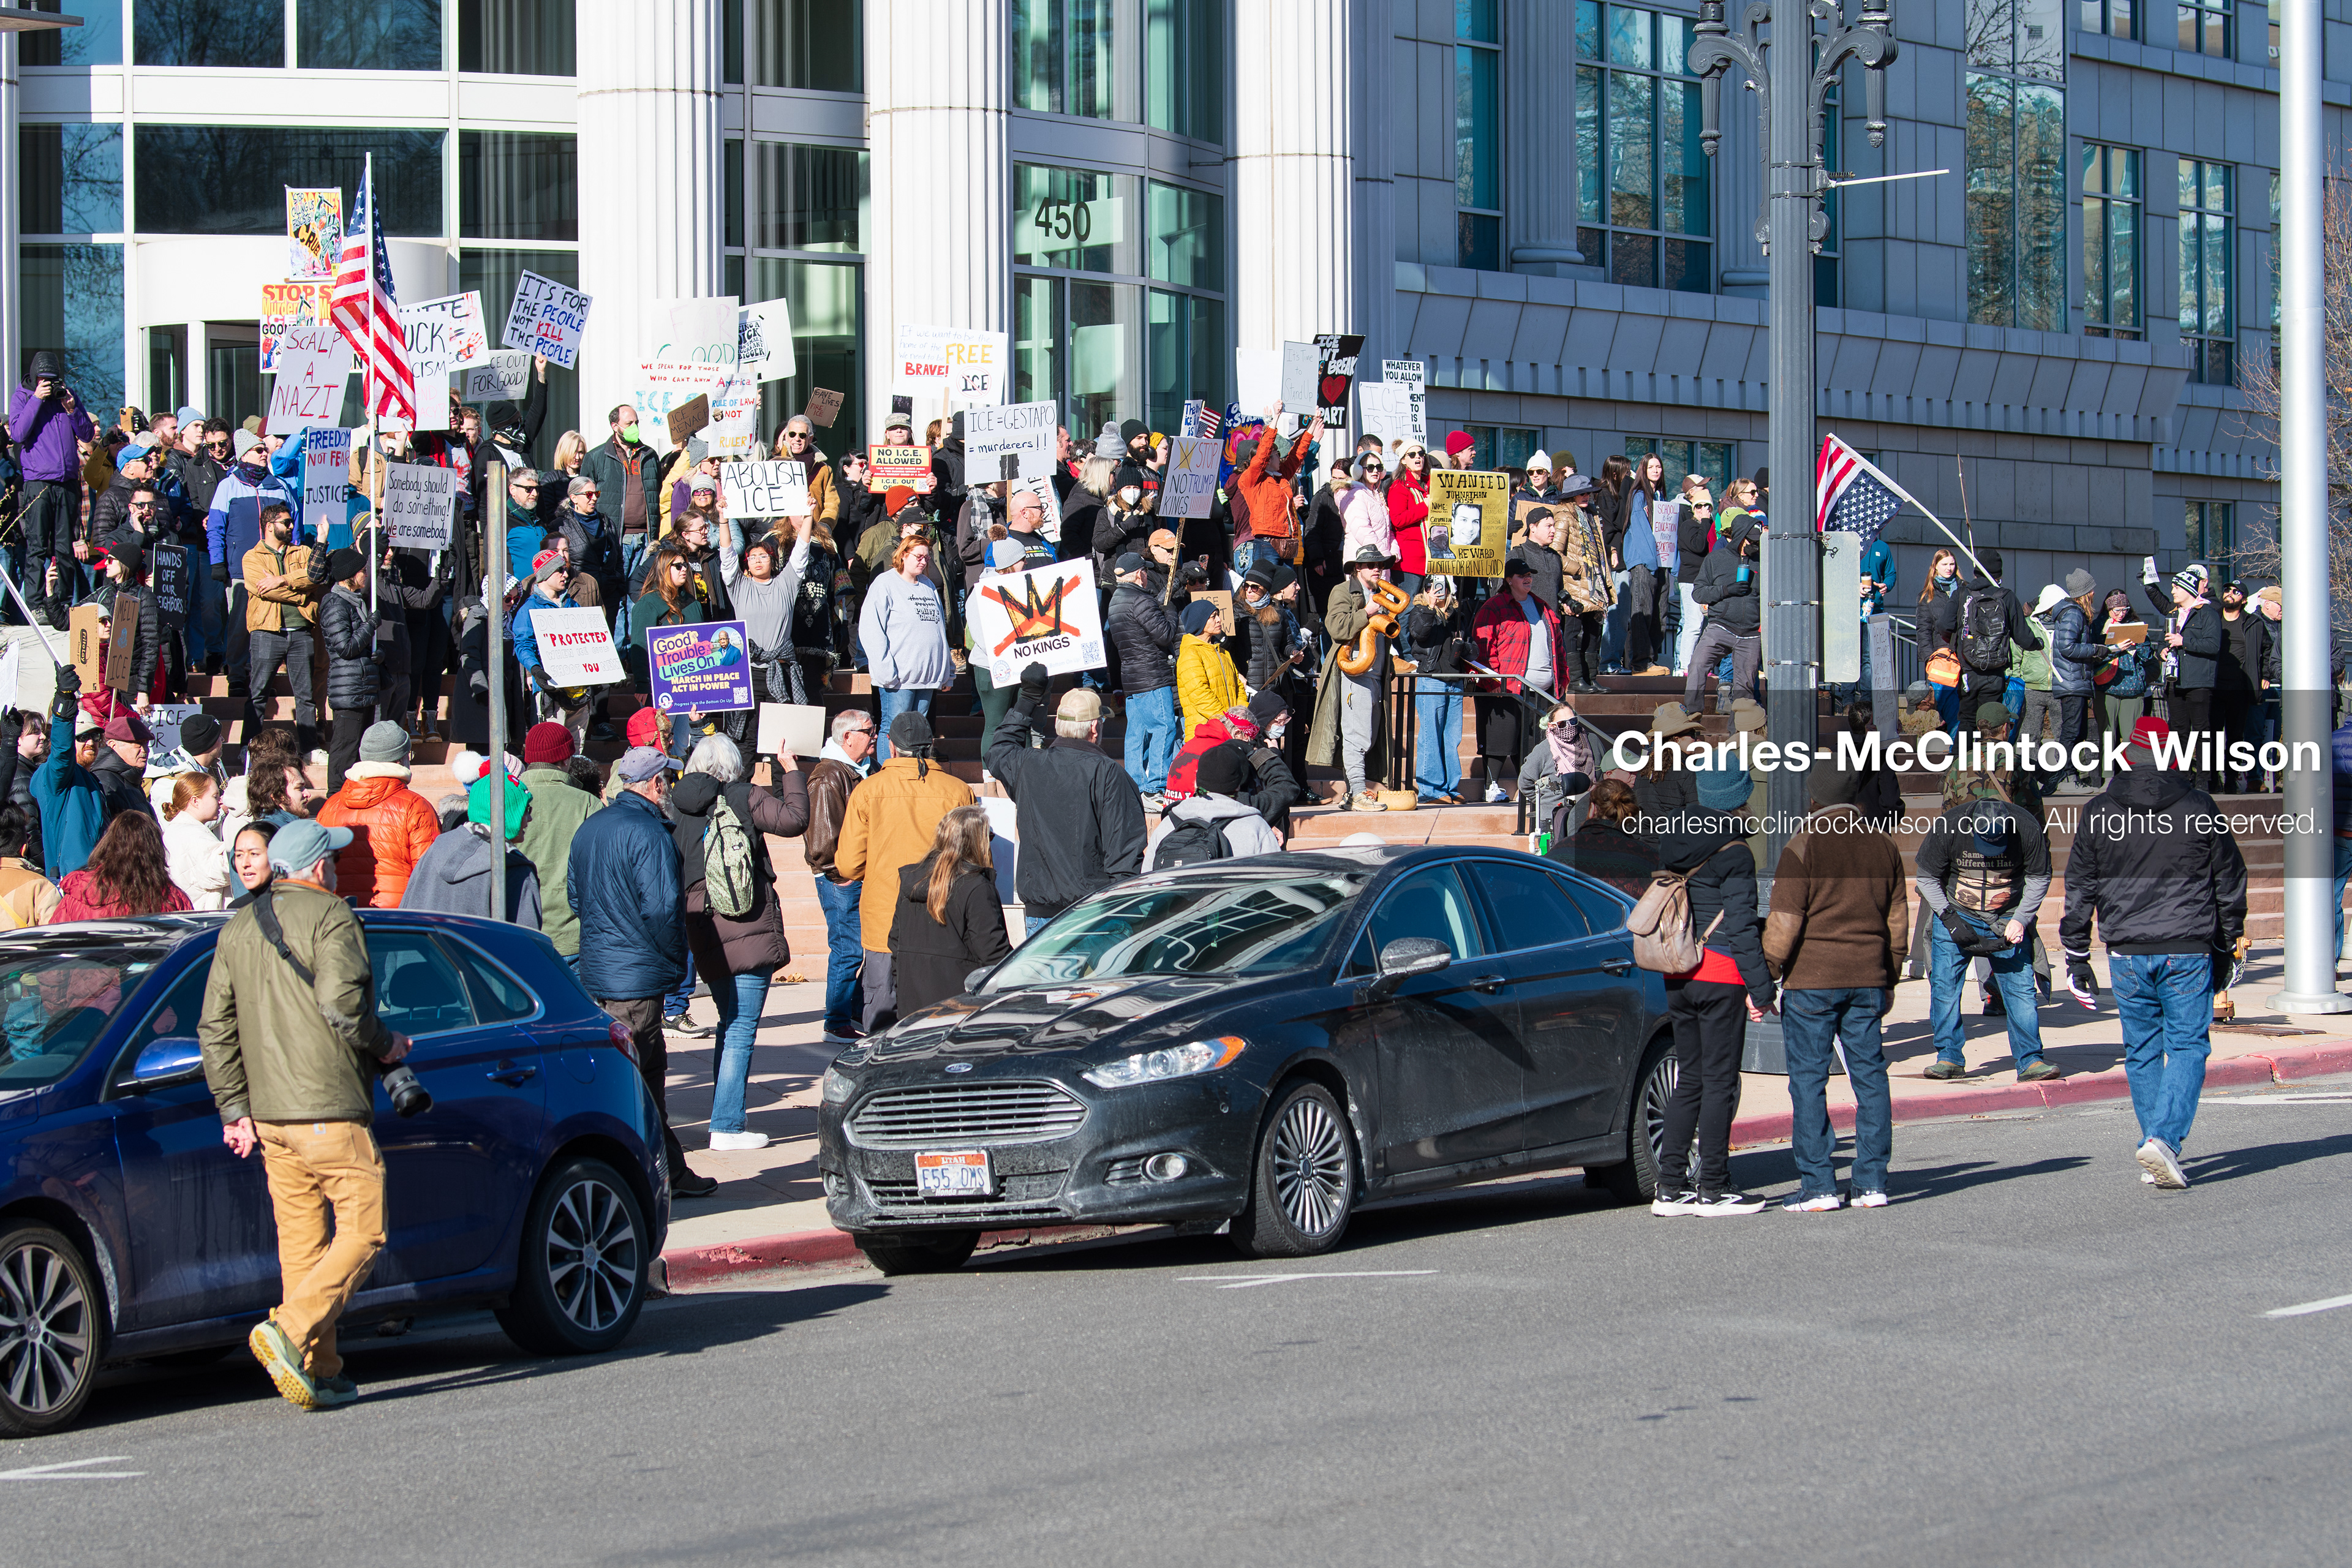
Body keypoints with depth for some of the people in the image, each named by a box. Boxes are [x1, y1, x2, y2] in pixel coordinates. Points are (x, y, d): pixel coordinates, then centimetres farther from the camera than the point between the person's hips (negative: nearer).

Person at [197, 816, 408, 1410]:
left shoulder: (237, 928, 17)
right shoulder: (329, 916, -5)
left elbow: (215, 1027, 14)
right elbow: (340, 1004, -18)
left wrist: (234, 1108, 15)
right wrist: (385, 1046, -1)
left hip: (268, 1115, 7)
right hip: (330, 1109, -7)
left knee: (300, 1242, 11)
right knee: (363, 1232, -4)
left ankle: (322, 1372, 9)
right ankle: (291, 1331, -21)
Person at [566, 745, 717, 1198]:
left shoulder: (589, 828, 12)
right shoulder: (647, 833, -17)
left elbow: (576, 897, 18)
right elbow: (662, 907, -21)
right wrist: (675, 962, -8)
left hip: (597, 970, 9)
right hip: (638, 975, -9)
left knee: (652, 1072, 15)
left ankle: (670, 1170, 20)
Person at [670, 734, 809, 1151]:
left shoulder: (679, 807, 5)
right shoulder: (743, 797, -8)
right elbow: (794, 820, -9)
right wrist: (792, 772, 3)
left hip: (703, 932, 5)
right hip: (750, 930, -5)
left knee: (730, 1024, 18)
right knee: (740, 1030, -4)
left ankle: (725, 1120, 20)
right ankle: (726, 1127, -7)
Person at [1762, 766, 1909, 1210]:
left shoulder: (1804, 847, -8)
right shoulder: (1883, 846, 10)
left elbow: (1784, 924, -12)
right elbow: (1897, 920, 16)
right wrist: (1887, 981, 25)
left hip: (1811, 978, -5)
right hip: (1867, 981, 5)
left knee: (1808, 1079, -1)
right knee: (1869, 1074, 8)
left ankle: (1818, 1185, -3)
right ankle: (1872, 1182, 7)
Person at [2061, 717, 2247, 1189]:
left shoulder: (2098, 814, 2)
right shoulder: (2199, 809, 1)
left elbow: (2079, 890, 6)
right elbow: (2230, 882, 8)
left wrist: (2076, 956, 13)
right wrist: (2226, 946, 19)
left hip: (2128, 955, 2)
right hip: (2189, 951, -2)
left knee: (2142, 1052, 12)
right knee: (2188, 1045, 1)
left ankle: (2157, 1150, 14)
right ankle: (2165, 1138, -17)